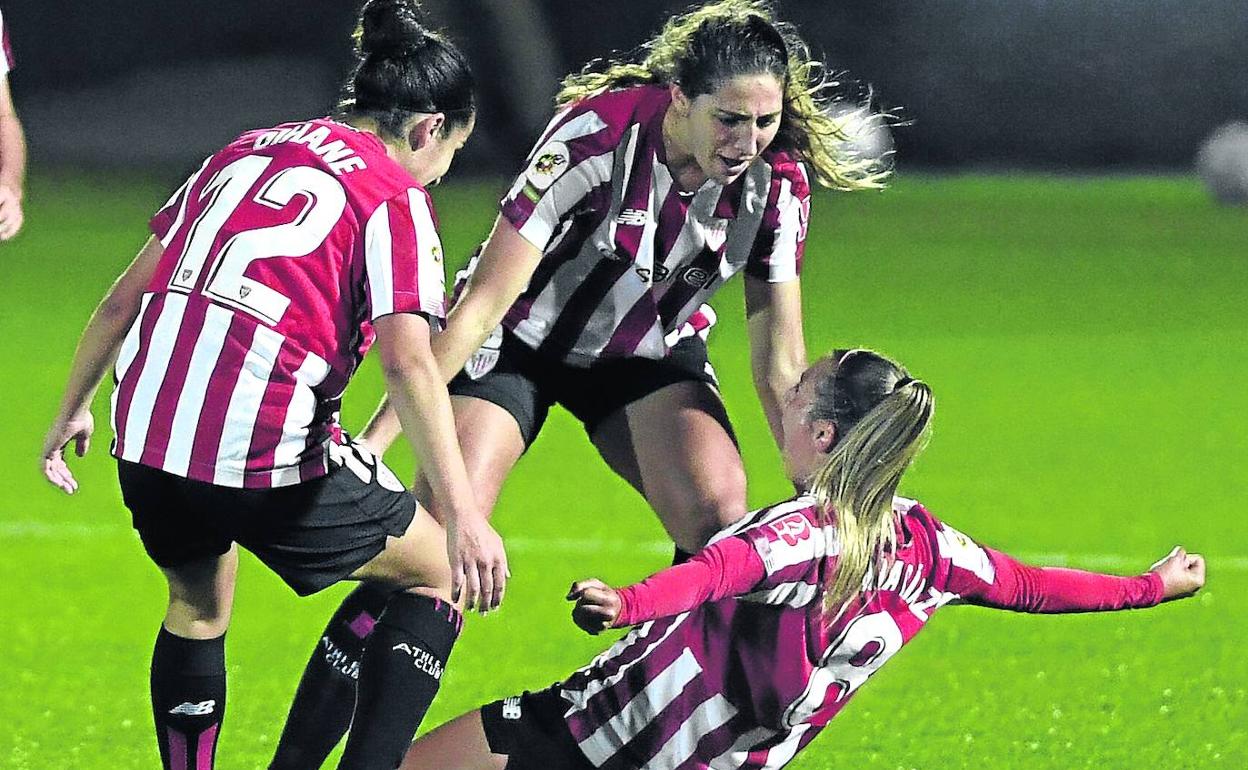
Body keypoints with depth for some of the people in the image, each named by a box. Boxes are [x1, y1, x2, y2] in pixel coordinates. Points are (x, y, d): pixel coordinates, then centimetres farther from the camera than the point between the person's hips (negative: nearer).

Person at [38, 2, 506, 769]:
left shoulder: (246, 152, 20)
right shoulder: (397, 198, 1)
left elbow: (126, 297, 22)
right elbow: (409, 362, -14)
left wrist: (73, 410, 33)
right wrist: (463, 515, -21)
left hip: (146, 438, 6)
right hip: (268, 453, -6)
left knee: (198, 604, 32)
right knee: (439, 574, 12)